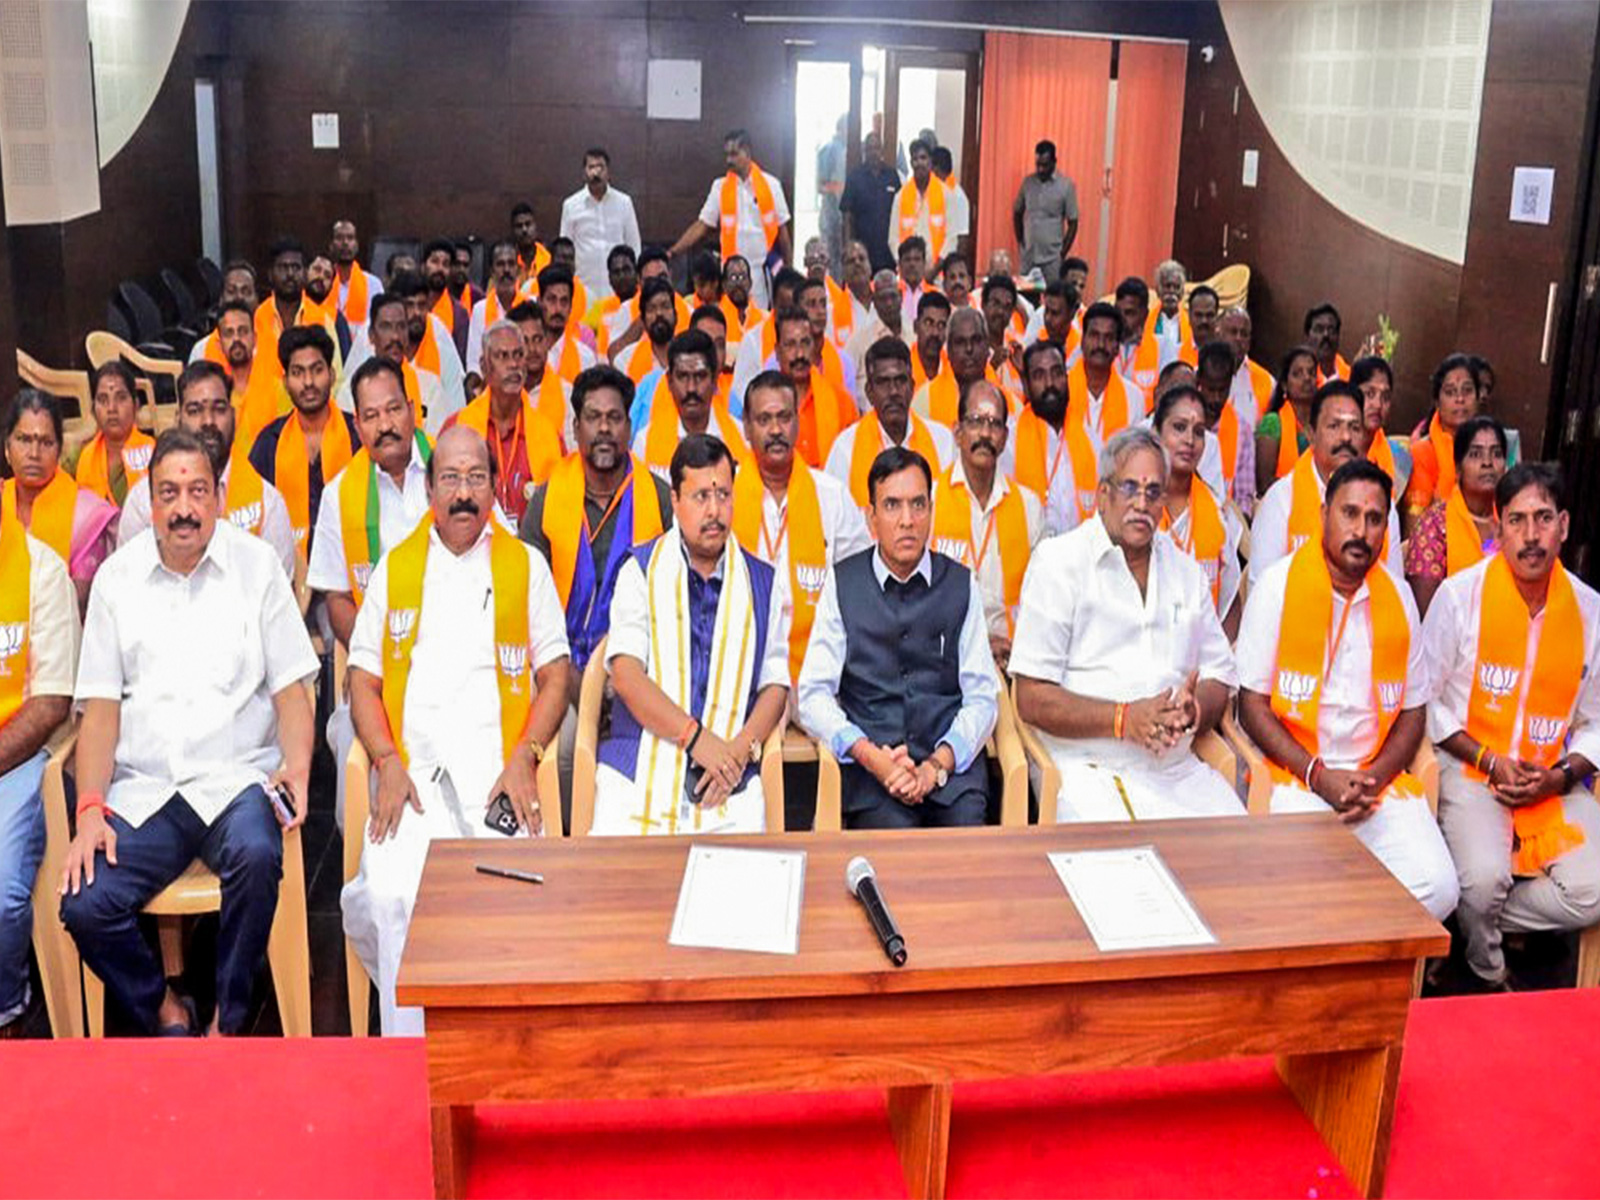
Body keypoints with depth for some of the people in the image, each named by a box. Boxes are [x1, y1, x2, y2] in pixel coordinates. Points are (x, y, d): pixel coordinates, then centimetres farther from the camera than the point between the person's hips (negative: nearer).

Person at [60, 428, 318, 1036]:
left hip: (236, 777, -2)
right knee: (83, 905, -22)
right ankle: (164, 1011, 7)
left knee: (256, 856, -34)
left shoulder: (257, 563, 6)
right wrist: (91, 808, -6)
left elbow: (290, 685, 5)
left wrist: (297, 765, -14)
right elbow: (101, 705, 7)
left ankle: (228, 1021, -11)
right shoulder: (118, 575, 10)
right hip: (143, 789, 2)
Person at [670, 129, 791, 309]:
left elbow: (782, 229, 5)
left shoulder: (771, 185, 1)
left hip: (764, 267, -1)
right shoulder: (720, 186, 3)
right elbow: (701, 225, 1)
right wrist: (672, 251, -9)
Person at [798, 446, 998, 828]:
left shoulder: (961, 585, 9)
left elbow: (982, 696, 7)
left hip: (951, 764, 1)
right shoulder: (843, 584, 6)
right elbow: (813, 695, 3)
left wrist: (937, 765, -10)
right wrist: (870, 755, -13)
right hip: (871, 767, -1)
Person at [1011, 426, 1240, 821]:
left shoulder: (1186, 571, 20)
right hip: (1089, 769, -5)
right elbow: (1032, 700, -6)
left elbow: (1219, 682, 18)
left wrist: (1191, 710, -6)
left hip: (1179, 770, 5)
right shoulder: (1058, 561, 2)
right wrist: (1124, 719, -17)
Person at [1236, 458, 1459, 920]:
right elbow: (1252, 705, -3)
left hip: (1380, 778, 4)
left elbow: (1413, 712, 13)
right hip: (1296, 777, -4)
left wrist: (1373, 779, -5)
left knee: (1438, 889, -18)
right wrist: (1319, 776, -13)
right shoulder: (1278, 585, -2)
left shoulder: (1398, 597, 10)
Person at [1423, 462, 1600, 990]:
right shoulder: (1460, 594, -7)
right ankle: (1488, 975, 6)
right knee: (1484, 878, -28)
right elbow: (1425, 700, -3)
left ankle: (1467, 924, 5)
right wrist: (1490, 762, -11)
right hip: (1471, 767, -3)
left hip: (1554, 781, 3)